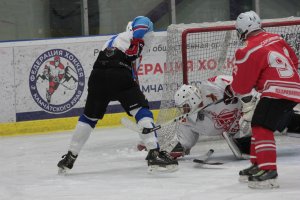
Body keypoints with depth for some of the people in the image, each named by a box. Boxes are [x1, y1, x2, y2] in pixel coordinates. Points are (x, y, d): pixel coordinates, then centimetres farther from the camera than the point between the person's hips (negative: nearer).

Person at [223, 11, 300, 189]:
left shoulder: (248, 51, -10)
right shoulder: (276, 39, 13)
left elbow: (242, 83, -4)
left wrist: (230, 92, 17)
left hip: (277, 93, -9)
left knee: (262, 128, -14)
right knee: (258, 125, 19)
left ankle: (269, 172, -25)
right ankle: (258, 166, 26)